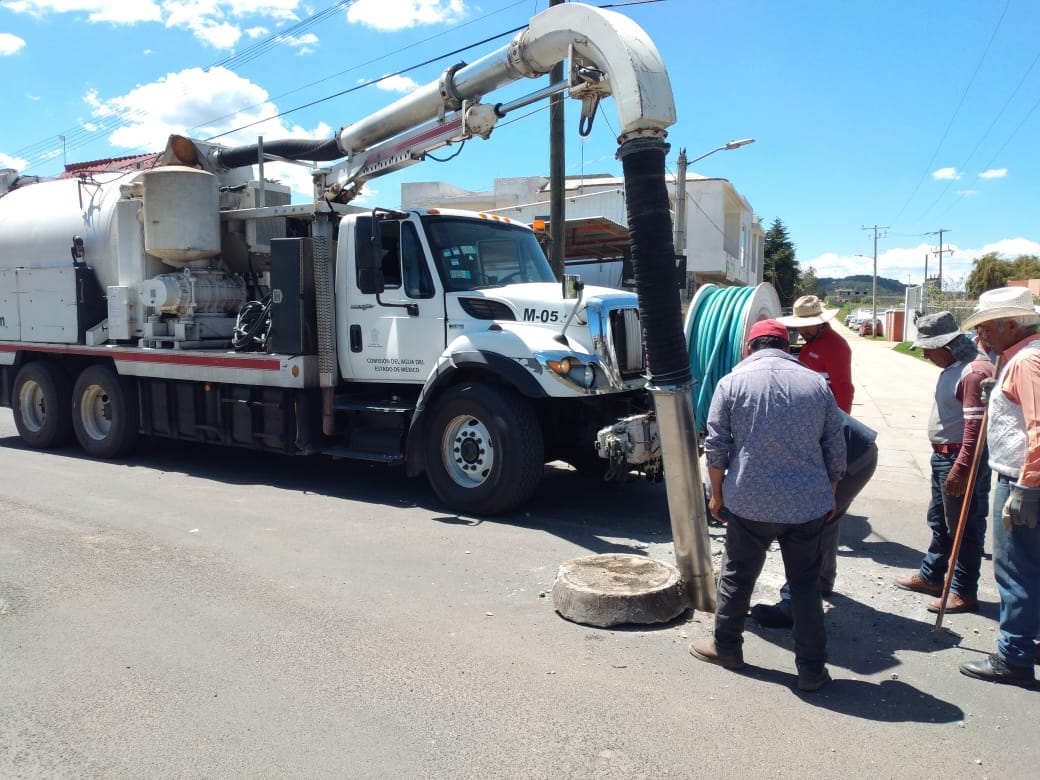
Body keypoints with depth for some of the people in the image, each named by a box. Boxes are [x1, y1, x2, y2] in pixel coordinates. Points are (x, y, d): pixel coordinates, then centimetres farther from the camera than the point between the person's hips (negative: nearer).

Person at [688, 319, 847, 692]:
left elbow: (716, 448, -5)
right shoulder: (817, 383, 4)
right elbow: (835, 451, 7)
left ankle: (726, 647, 32)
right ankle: (812, 669, 20)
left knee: (737, 577, 15)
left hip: (750, 503, -2)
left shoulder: (732, 382, -3)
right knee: (806, 584, 13)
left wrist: (717, 495, 7)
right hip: (808, 504, 2)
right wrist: (828, 496, 19)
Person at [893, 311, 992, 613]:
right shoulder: (953, 367, 11)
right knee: (939, 521, 20)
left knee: (963, 528, 1)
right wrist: (946, 460, 20)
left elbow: (976, 426, -26)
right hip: (943, 456, 10)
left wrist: (961, 469, -26)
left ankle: (964, 593, 13)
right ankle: (931, 576, 34)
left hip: (962, 460, -10)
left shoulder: (975, 371, -21)